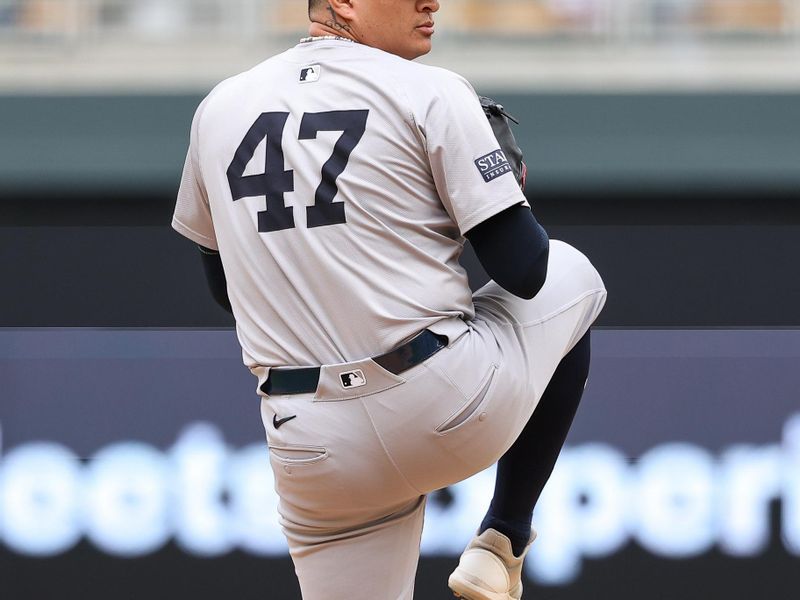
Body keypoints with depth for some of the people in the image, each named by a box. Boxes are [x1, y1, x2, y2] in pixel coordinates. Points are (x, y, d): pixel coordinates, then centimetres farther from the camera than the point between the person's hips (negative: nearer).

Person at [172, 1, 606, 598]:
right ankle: (504, 539, 20)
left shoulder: (220, 107, 9)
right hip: (455, 410, -4)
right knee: (570, 275, 24)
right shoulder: (431, 94, -7)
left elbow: (225, 287, 19)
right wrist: (513, 190, 14)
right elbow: (523, 271, -7)